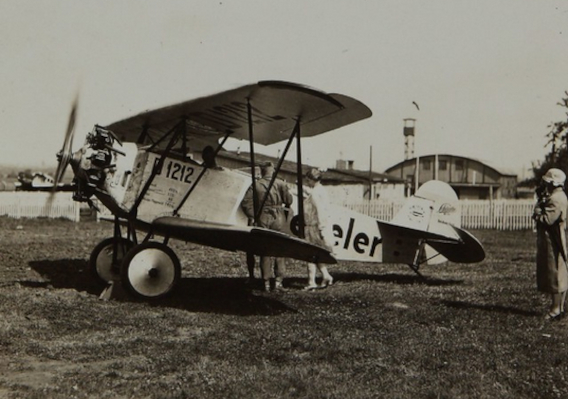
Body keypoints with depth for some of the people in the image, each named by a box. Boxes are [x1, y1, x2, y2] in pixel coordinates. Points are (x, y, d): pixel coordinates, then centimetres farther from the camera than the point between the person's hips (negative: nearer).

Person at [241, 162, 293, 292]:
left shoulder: (256, 185, 2)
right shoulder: (280, 183, 0)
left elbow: (246, 203, -5)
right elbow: (288, 200, -6)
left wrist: (253, 216, 2)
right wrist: (286, 208, 14)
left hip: (263, 219, 1)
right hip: (278, 218, -1)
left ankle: (266, 282, 9)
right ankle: (278, 281, 2)